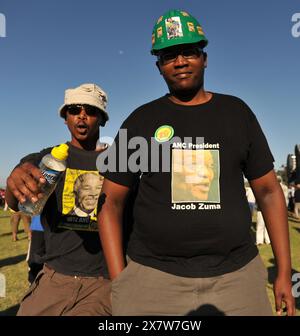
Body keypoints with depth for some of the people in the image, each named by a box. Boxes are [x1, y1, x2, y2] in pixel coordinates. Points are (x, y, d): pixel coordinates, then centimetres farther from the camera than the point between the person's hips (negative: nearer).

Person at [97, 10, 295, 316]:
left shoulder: (236, 112, 5)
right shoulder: (141, 121, 1)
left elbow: (268, 192, 6)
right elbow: (111, 202, 1)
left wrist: (283, 273, 3)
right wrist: (119, 280, -6)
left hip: (237, 275, 2)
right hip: (152, 274, -1)